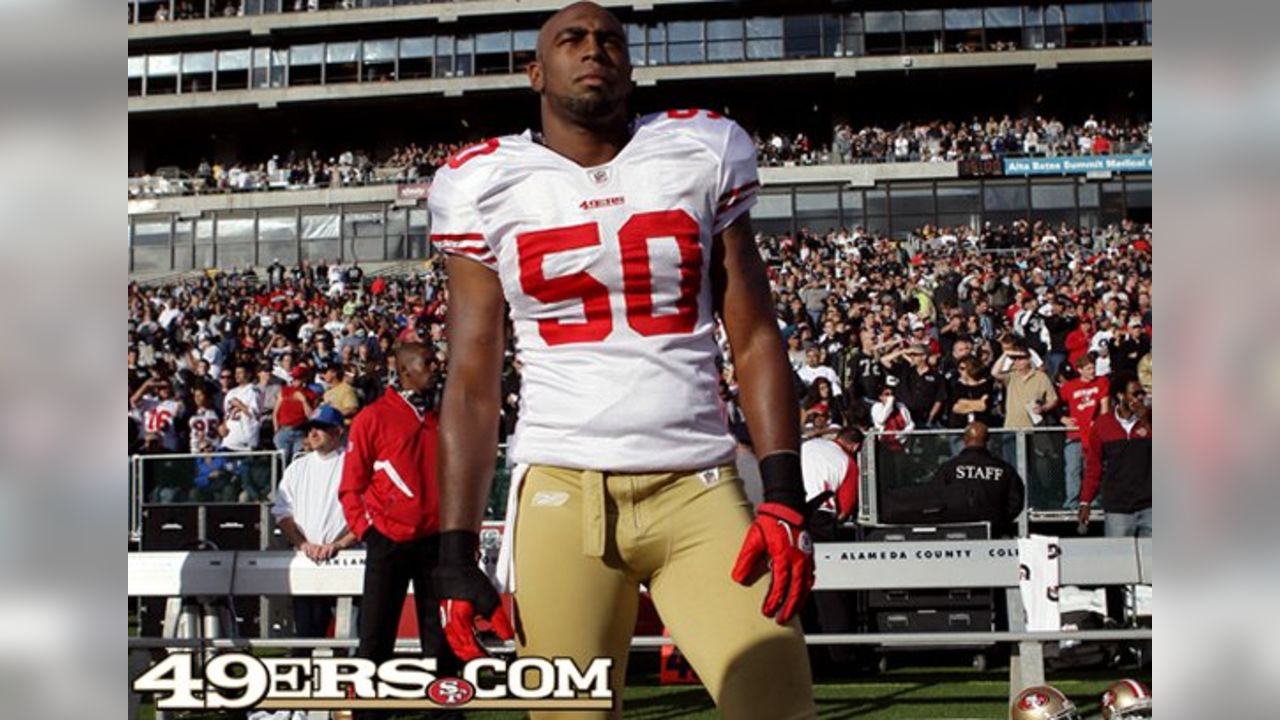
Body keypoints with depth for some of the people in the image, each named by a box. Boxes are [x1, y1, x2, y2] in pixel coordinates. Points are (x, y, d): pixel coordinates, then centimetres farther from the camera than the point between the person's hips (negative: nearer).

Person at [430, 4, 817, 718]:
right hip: (563, 492, 0)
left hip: (699, 488, 1)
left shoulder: (700, 157, 8)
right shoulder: (491, 184, 6)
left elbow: (756, 340, 7)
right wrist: (457, 551, 0)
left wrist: (784, 494, -5)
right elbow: (473, 384, 7)